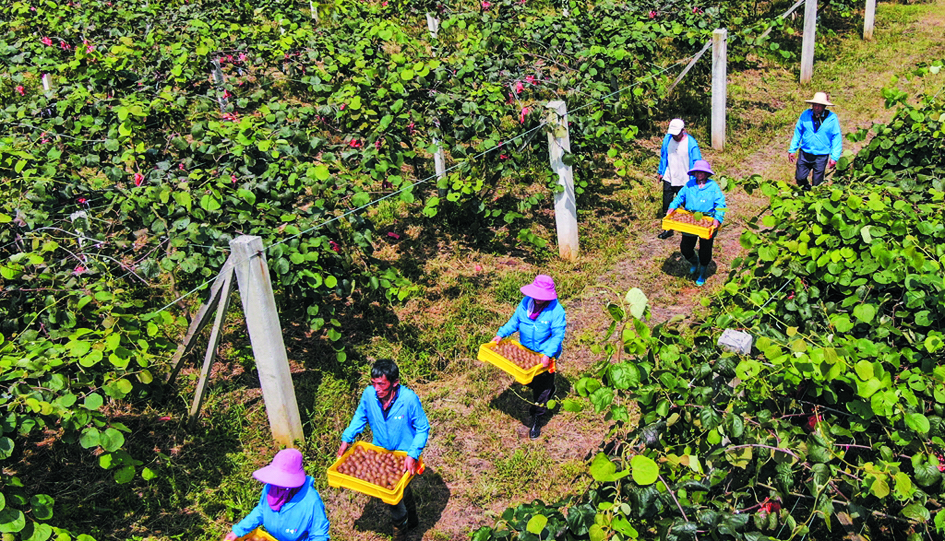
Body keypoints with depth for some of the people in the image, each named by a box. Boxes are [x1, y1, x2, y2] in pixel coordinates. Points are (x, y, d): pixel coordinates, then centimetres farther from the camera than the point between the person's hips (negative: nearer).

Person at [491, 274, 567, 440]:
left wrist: (548, 354, -34)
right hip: (525, 351, 5)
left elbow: (558, 335, -23)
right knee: (529, 381, 22)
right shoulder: (526, 302, -8)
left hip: (545, 355, -5)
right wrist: (501, 334, -8)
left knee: (542, 387, 4)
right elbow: (515, 320, 4)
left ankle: (536, 419, 20)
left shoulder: (556, 311, -22)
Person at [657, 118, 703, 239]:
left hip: (684, 181, -4)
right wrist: (660, 172, 18)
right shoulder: (667, 139, -4)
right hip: (669, 178, 4)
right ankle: (668, 229, 21)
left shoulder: (691, 143, -16)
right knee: (667, 206, 8)